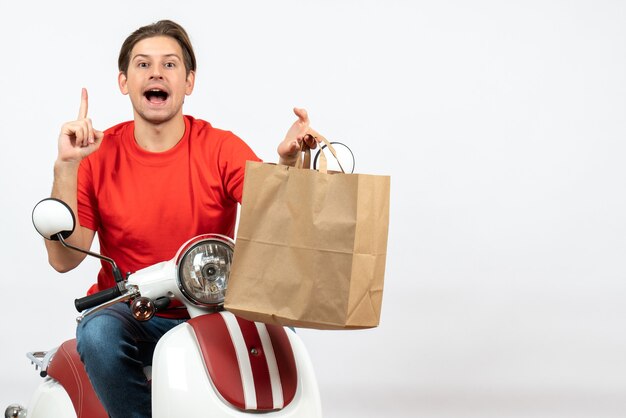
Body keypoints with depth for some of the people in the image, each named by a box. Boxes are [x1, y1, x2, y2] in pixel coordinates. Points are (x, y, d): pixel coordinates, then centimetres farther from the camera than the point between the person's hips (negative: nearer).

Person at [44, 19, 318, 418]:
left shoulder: (221, 148, -3)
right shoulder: (98, 155, -3)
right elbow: (64, 258, -11)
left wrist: (289, 163, -33)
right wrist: (66, 166, -20)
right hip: (128, 313, 0)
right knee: (98, 334, -32)